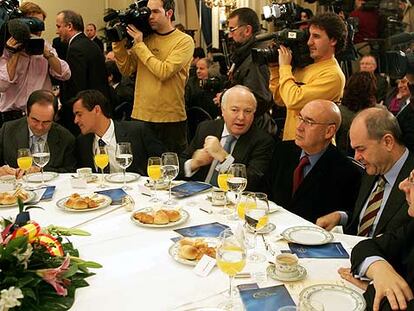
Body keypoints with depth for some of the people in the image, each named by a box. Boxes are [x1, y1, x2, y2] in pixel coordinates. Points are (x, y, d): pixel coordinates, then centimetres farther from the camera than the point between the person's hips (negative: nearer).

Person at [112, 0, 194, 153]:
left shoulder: (184, 41, -8)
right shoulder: (145, 38, 7)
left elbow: (163, 72, -20)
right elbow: (126, 70, 5)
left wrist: (139, 44, -14)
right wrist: (119, 42, -5)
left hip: (170, 119, -4)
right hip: (141, 116, 4)